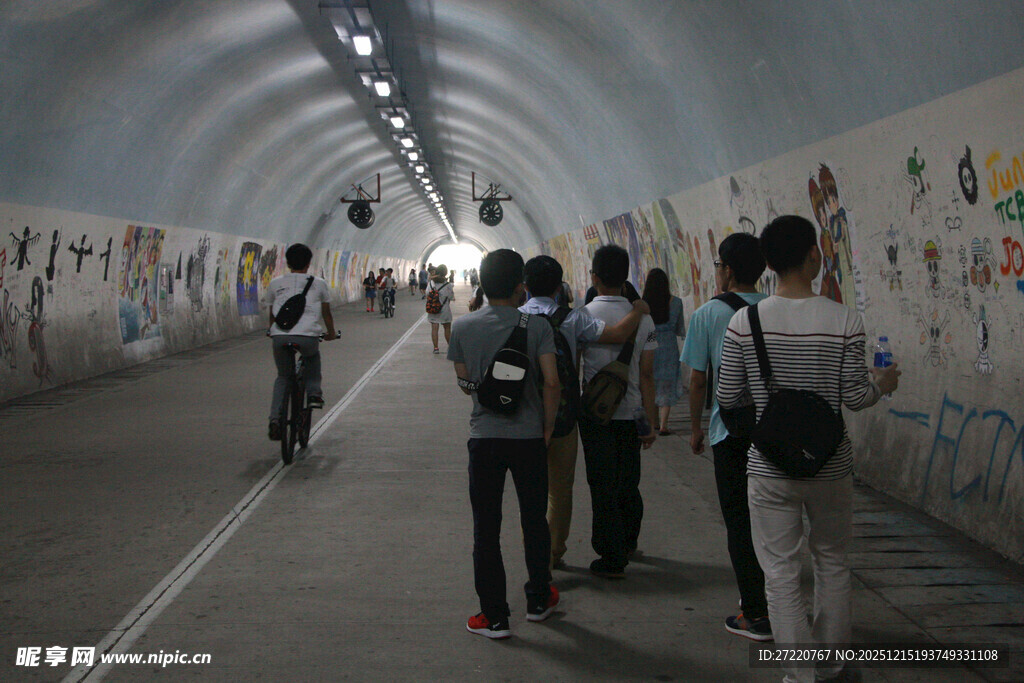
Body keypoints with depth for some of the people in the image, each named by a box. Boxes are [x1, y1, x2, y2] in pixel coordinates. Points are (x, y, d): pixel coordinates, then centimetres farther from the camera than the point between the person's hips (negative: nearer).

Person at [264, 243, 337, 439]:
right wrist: (331, 333, 42)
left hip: (280, 336, 1)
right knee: (313, 357, 35)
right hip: (307, 336, -1)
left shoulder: (275, 283, 17)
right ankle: (313, 392, 19)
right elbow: (327, 313, 24)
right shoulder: (318, 283, 14)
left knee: (283, 377, 22)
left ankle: (275, 418, 5)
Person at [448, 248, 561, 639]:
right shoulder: (536, 326, -8)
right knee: (534, 521, 16)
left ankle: (494, 616, 8)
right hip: (529, 435, 0)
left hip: (484, 435, 0)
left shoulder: (464, 327, -4)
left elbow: (464, 383, 4)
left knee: (486, 528, 6)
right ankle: (538, 600, 30)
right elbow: (551, 382, -12)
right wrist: (548, 427, 1)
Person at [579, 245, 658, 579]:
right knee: (629, 483, 18)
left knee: (603, 487, 3)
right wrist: (651, 422, 5)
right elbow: (647, 375, 0)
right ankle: (628, 543, 37)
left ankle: (611, 559, 7)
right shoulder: (642, 317, -1)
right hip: (631, 412, 4)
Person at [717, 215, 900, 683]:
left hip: (768, 468, -1)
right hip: (830, 466, 1)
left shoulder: (744, 321, -9)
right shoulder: (844, 321, -12)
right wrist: (882, 382, 13)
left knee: (781, 573, 8)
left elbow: (727, 397, -4)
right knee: (832, 565, 19)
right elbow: (854, 397, -8)